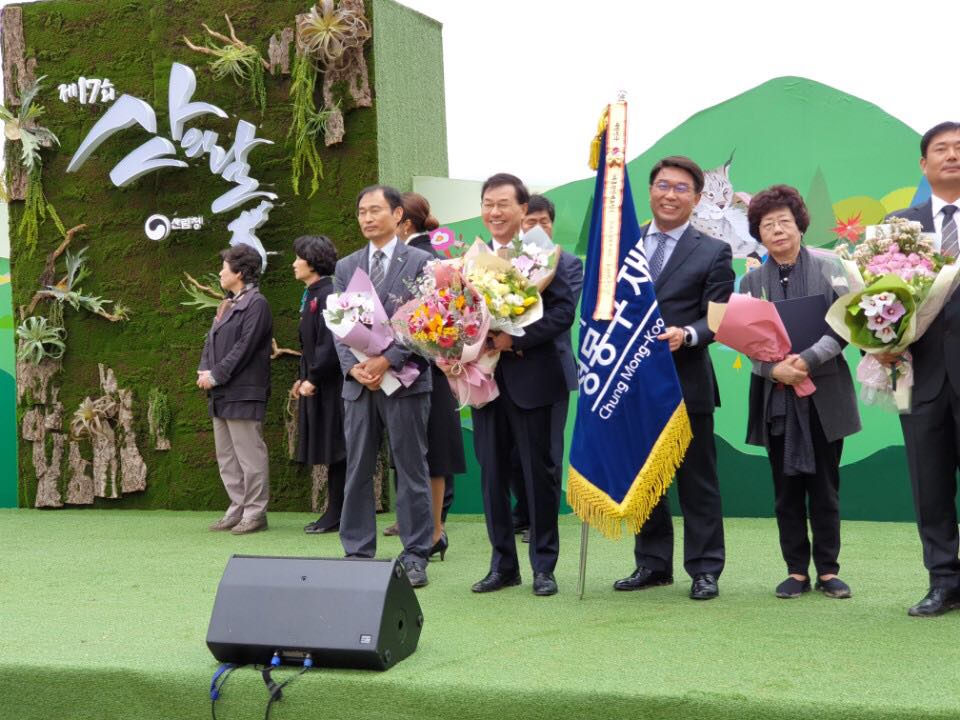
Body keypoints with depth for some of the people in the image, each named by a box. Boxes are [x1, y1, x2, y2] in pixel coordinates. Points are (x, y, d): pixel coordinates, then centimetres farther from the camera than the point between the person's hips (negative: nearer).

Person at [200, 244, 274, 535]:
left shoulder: (256, 304, -10)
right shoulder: (228, 303, 18)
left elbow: (244, 347, -16)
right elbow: (211, 339, 17)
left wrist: (216, 375, -15)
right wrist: (205, 371, 2)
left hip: (243, 393, -10)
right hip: (221, 393, 10)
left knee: (249, 455, -4)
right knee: (227, 456, 13)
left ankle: (255, 513, 2)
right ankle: (237, 509, 20)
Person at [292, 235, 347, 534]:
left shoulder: (328, 294, -15)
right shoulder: (312, 295, 15)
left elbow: (330, 343, -21)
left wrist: (312, 379, -18)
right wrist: (302, 377, 13)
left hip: (330, 385, -10)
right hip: (316, 383, 10)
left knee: (334, 449, -3)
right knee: (329, 452, 12)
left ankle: (336, 515, 3)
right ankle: (334, 512, 17)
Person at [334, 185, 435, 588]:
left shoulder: (420, 263, 1)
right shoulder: (346, 267, 14)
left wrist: (387, 361, -16)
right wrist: (353, 366, -8)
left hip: (405, 380, -4)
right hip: (359, 382, 4)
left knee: (411, 469, 0)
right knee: (357, 471, 6)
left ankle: (415, 557, 6)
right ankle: (358, 554, 13)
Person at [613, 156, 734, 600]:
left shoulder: (713, 253, 2)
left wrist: (687, 335, -24)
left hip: (687, 383, -4)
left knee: (697, 480, 3)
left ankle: (704, 570, 12)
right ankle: (652, 563, 24)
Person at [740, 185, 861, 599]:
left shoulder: (829, 270, 0)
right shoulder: (752, 281, 6)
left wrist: (807, 360, -20)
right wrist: (775, 368, -17)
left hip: (824, 396, -2)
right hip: (776, 398, 2)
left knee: (825, 487, 5)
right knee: (786, 489, 7)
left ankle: (828, 570, 13)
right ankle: (797, 571, 14)